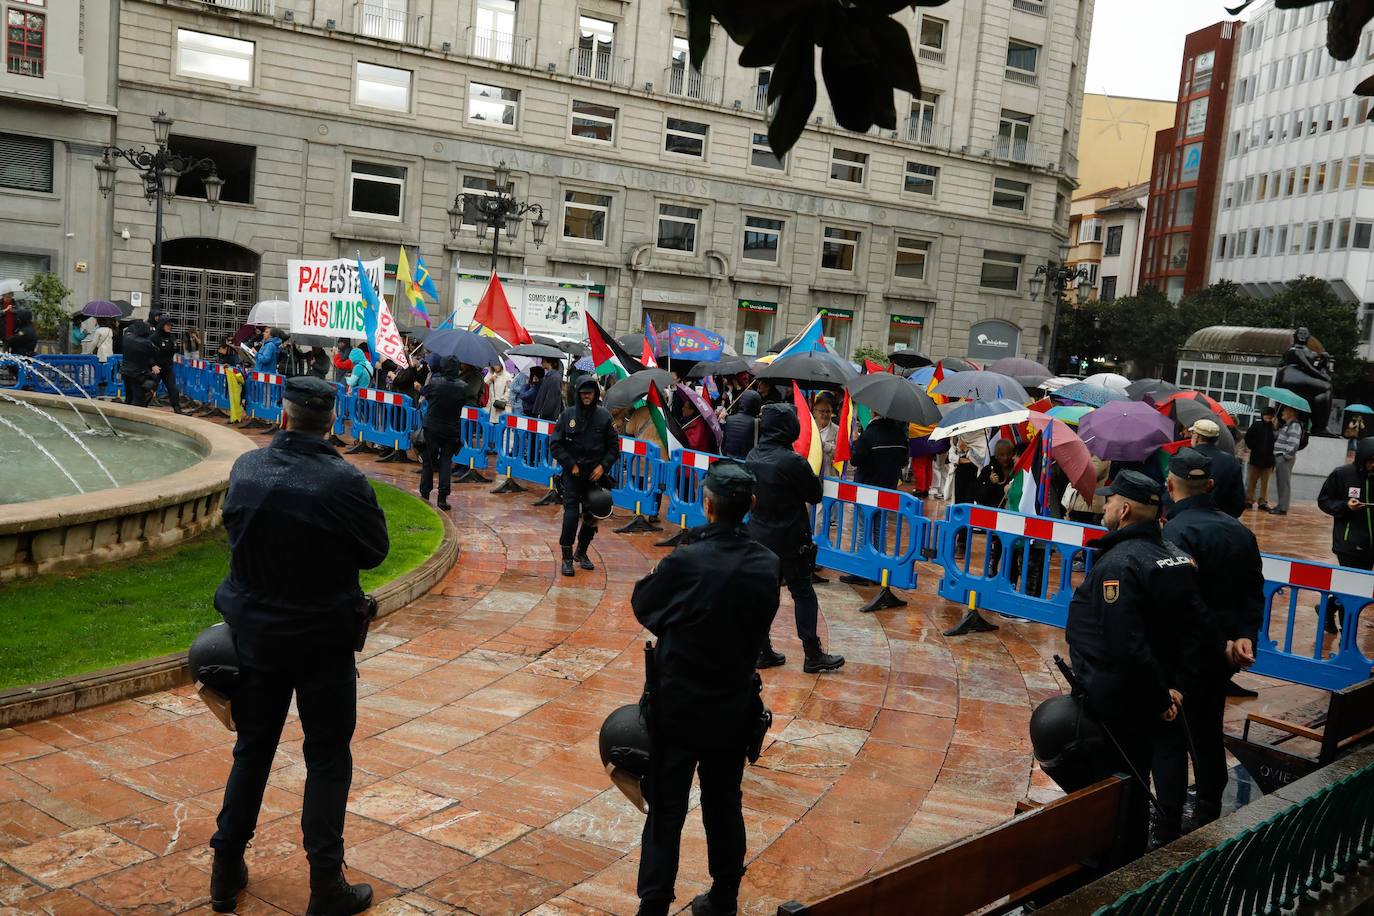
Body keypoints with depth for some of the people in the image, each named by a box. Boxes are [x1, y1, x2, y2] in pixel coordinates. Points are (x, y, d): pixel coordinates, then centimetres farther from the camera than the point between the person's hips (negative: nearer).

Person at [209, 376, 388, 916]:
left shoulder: (245, 468, -8)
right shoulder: (343, 482, -22)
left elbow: (235, 532, 7)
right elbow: (375, 550, -8)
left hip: (255, 634, 4)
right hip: (323, 641, -4)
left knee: (252, 749, 20)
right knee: (328, 758, 9)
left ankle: (227, 871, 31)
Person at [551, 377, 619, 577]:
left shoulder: (604, 416, 0)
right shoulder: (568, 414, -2)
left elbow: (614, 447, 7)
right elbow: (555, 445, 1)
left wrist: (603, 466, -6)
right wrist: (571, 464, -7)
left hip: (595, 474, 2)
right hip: (572, 473, -2)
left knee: (591, 516, 8)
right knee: (571, 513, -12)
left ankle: (582, 552, 29)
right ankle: (567, 557, -1)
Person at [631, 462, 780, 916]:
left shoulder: (685, 561, -23)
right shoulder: (766, 565, -8)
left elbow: (643, 604, -6)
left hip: (679, 708, -4)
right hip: (735, 707, 4)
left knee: (666, 812, 7)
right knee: (725, 807, 19)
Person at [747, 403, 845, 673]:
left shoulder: (753, 457, 0)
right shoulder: (793, 461, -21)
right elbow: (815, 495, -9)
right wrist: (812, 475, 6)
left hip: (759, 536, 6)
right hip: (789, 540, -6)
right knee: (803, 594, 5)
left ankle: (763, 651, 18)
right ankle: (812, 655, 11)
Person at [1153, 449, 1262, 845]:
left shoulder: (1174, 533, -21)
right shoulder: (1240, 531, 4)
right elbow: (1254, 592, 4)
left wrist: (1221, 645, -16)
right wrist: (1246, 635, -1)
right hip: (1222, 658, 7)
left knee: (1170, 739, 2)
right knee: (1208, 733, 21)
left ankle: (1167, 831, 7)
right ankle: (1209, 817, 34)